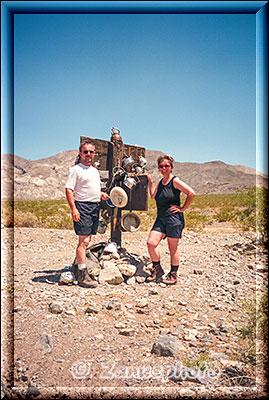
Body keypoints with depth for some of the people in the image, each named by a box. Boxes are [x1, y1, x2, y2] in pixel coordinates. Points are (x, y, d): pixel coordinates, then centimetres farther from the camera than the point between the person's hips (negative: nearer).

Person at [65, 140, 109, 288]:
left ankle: (76, 266, 26)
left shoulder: (95, 170, 21)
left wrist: (101, 194, 10)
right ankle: (82, 276, -6)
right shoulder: (75, 169, -4)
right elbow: (69, 190, -11)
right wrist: (73, 208, -22)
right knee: (83, 241, -9)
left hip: (95, 206, 8)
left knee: (86, 240, 12)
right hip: (83, 206, -8)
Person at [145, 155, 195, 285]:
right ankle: (157, 270, 13)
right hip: (160, 219, 7)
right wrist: (150, 181, 22)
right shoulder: (160, 182, 15)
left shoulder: (175, 181, -8)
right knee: (151, 243, -6)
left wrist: (182, 208, -11)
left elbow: (191, 193, -15)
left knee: (173, 249, 3)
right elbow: (153, 196, 27)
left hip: (174, 219, -7)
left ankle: (173, 275, 20)